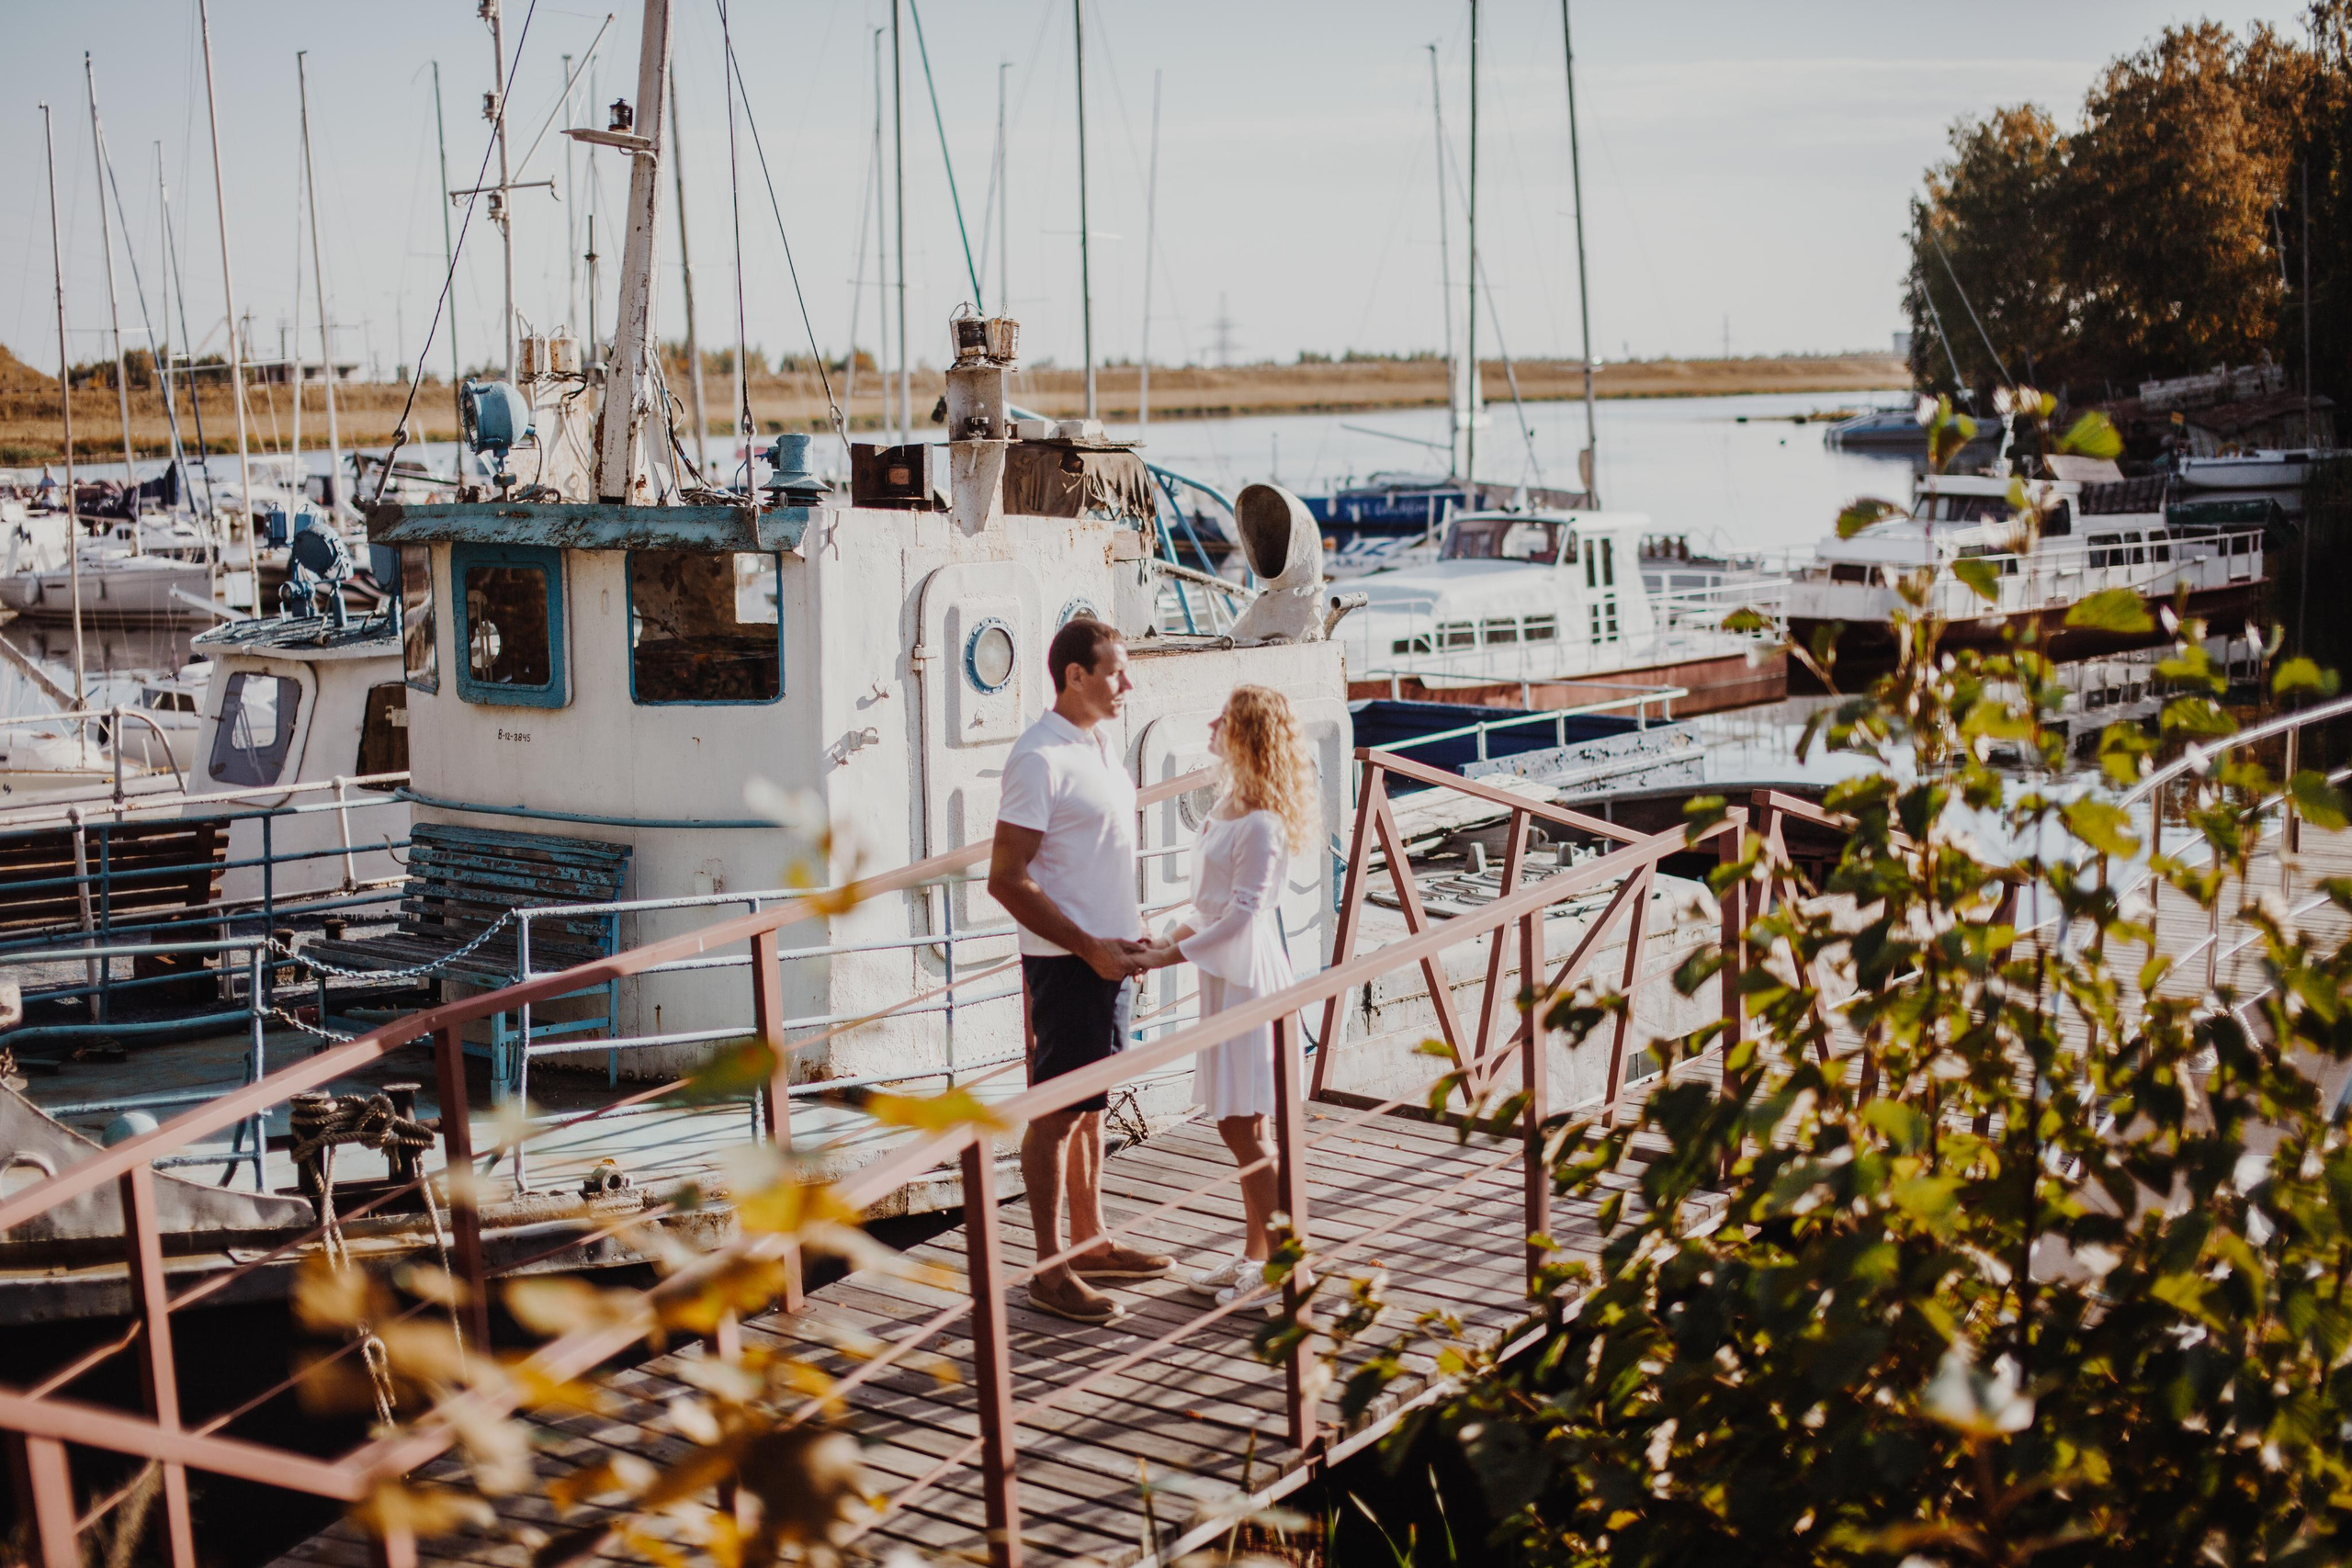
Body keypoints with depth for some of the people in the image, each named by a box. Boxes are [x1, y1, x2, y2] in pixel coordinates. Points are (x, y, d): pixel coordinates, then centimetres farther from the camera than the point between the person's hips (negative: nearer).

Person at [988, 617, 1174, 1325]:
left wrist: (1128, 933, 13)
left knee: (1090, 1106, 17)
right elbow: (1007, 880, -20)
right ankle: (1050, 1268, 6)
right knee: (1056, 1110, -1)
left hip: (1109, 956, 9)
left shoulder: (1097, 746, 11)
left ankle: (1090, 1241, 28)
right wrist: (1091, 949, -20)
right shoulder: (1039, 758, -18)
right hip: (1067, 964, -9)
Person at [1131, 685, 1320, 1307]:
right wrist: (1182, 934, 15)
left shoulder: (1261, 823, -20)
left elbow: (1242, 913, -22)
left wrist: (1166, 956, -22)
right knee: (1239, 1126, 15)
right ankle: (1255, 1254, 24)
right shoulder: (1230, 801, 9)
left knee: (1243, 1129, -4)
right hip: (1225, 970, 9)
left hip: (1247, 974, -9)